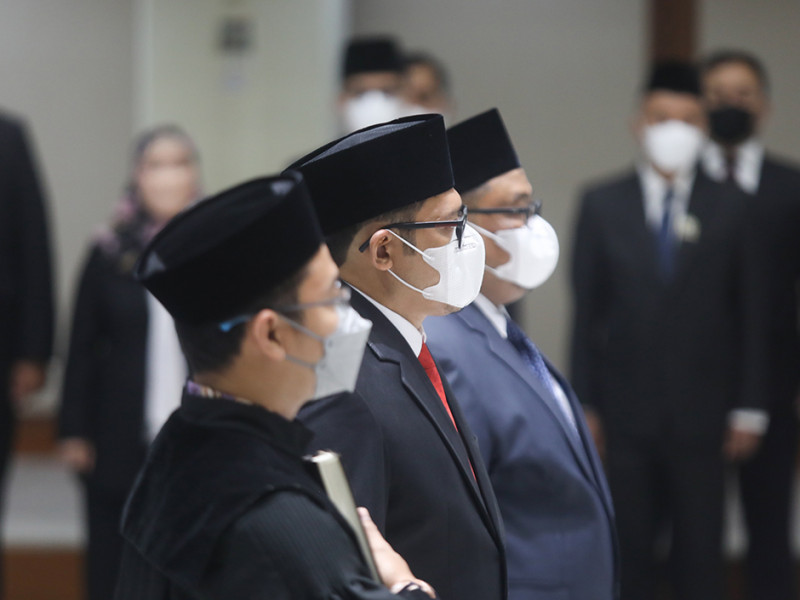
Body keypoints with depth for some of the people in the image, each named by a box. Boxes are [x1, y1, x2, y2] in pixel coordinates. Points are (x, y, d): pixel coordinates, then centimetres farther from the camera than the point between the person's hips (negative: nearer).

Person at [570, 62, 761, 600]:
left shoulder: (730, 207, 2)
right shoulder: (603, 205, 5)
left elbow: (748, 313, 1)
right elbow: (586, 309, 4)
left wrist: (745, 408, -2)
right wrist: (583, 403, 0)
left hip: (701, 413, -1)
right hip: (627, 409, 1)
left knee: (701, 553, 3)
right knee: (630, 548, 6)